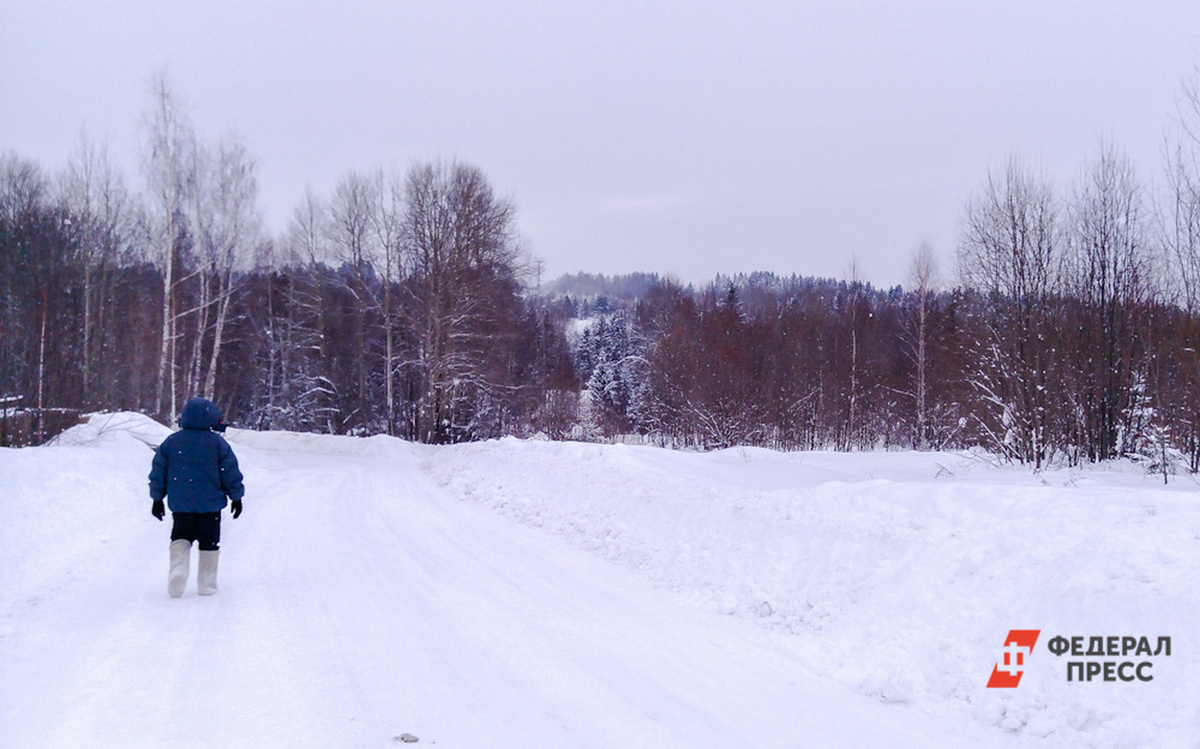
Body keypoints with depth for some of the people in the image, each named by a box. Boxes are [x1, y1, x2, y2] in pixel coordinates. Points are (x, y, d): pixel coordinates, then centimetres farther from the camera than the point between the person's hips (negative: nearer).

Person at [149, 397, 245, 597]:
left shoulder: (170, 442, 2)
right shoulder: (218, 443, -5)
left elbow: (158, 473, 7)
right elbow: (231, 473, -1)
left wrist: (157, 498, 16)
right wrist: (236, 497, 10)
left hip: (180, 504, 2)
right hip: (210, 504, -2)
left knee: (180, 537, 13)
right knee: (209, 542, 8)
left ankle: (178, 565, -14)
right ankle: (206, 583, 9)